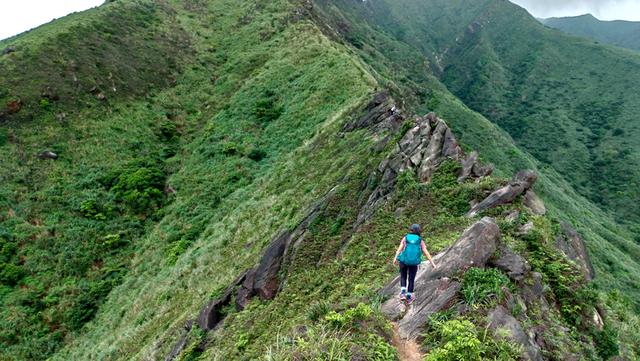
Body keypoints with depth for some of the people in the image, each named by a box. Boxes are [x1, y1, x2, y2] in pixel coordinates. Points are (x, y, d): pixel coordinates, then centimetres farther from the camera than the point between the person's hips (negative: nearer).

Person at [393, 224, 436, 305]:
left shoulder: (405, 238, 5)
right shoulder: (420, 241, 6)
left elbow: (400, 248, -9)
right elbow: (426, 252, -2)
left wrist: (395, 258, -17)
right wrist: (432, 263, 0)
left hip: (404, 261, 0)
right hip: (414, 263, 0)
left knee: (403, 277, 21)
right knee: (411, 279, 15)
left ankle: (403, 293, 3)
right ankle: (409, 297, 17)